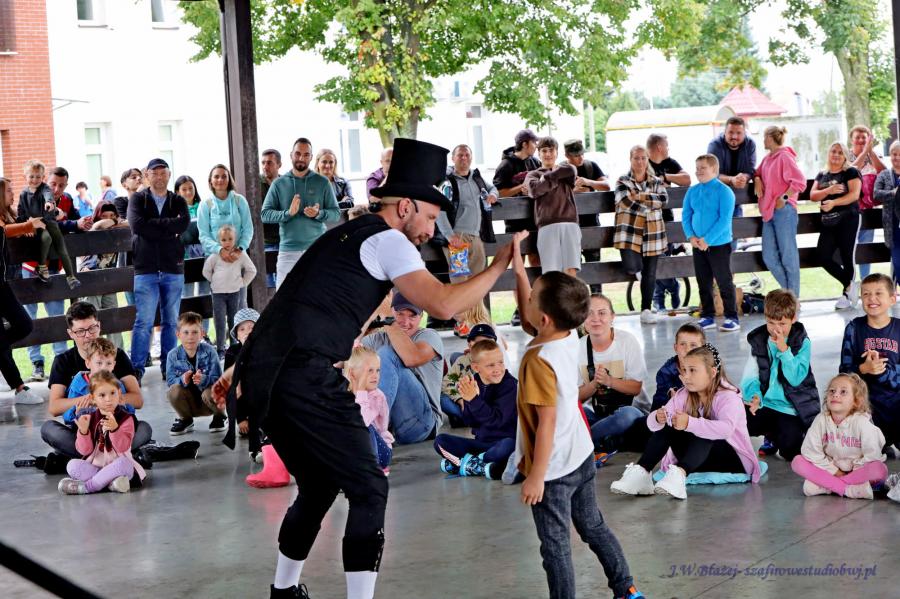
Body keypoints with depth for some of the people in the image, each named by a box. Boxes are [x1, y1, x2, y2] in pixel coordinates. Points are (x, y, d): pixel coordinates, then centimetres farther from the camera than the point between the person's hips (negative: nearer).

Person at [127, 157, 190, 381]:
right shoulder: (137, 199, 6)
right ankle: (137, 369, -3)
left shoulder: (178, 201, 11)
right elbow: (138, 224, -13)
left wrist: (153, 227, -12)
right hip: (146, 269, -3)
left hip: (173, 268, 3)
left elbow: (184, 223, -10)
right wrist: (169, 226, -10)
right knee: (144, 322, -7)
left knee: (171, 321, 7)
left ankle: (168, 367, 14)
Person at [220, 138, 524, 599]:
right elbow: (443, 305, -15)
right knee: (369, 489, -3)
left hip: (265, 377, 9)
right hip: (306, 382, -9)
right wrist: (499, 265, -3)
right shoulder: (386, 239, -4)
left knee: (318, 487, 23)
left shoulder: (348, 235, 24)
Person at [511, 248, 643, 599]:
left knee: (555, 547, 4)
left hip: (554, 470, -9)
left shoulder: (539, 360, -27)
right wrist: (519, 273, 4)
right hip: (581, 458, 9)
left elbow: (547, 423, -26)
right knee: (593, 527, 23)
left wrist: (536, 476, -20)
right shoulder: (570, 336, -5)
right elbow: (528, 324, 13)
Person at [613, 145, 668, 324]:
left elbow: (663, 200, -9)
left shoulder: (656, 182, 10)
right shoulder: (623, 182, 2)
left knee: (650, 274, 4)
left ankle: (646, 310, 15)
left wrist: (640, 196, -15)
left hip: (652, 233, 3)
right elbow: (628, 203, -14)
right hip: (630, 232, -3)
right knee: (631, 267, -19)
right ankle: (637, 269, 20)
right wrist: (651, 202, -9)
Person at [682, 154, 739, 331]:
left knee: (724, 282, -3)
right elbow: (685, 215, 8)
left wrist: (707, 240, -19)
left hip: (719, 245, -6)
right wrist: (691, 236, -9)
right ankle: (707, 316, 20)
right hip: (698, 245, 6)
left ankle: (732, 317, 3)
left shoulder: (724, 191, -10)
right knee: (703, 283, 11)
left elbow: (725, 219, -16)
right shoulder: (692, 191, 7)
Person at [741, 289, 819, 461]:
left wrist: (784, 350, -23)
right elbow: (750, 376, -2)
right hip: (765, 404, 4)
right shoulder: (759, 341, 3)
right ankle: (772, 433, 11)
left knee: (789, 451, -23)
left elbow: (795, 379, -16)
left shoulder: (802, 343, -6)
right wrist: (754, 396, -24)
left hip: (791, 408, -4)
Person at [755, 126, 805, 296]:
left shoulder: (784, 157, -8)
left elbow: (800, 181, -15)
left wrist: (784, 198, -15)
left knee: (788, 256, -4)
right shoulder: (767, 158, 16)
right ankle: (788, 291, 14)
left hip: (783, 211, -9)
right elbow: (758, 173, 31)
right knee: (769, 257, 5)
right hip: (769, 212, 9)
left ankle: (794, 298, 0)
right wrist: (757, 180, 9)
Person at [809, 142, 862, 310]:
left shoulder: (851, 172, 0)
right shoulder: (822, 175, 15)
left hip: (847, 220, -5)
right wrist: (829, 190, -14)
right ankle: (850, 285, 2)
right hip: (828, 222, 5)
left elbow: (854, 195, -13)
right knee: (823, 255, -7)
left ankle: (847, 293, 6)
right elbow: (813, 195, 5)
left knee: (847, 256, -3)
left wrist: (833, 202, -24)